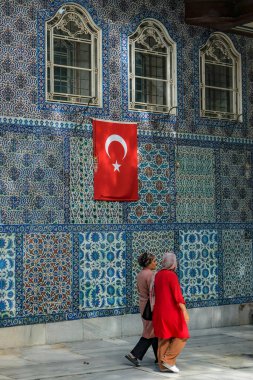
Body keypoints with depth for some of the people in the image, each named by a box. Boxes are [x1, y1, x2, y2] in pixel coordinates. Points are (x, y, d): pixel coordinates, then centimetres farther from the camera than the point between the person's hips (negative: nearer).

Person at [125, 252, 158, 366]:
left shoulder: (140, 274, 7)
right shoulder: (150, 274, -20)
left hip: (143, 304, 9)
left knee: (155, 331, 16)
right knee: (150, 333, -1)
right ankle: (134, 355, -4)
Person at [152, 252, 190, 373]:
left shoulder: (158, 275, 8)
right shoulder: (172, 275, -15)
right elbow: (178, 295, -20)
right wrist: (185, 312, -18)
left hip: (159, 311, 8)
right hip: (172, 311, -8)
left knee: (164, 338, 12)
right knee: (181, 336, 5)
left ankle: (163, 365, 12)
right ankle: (168, 360, -2)